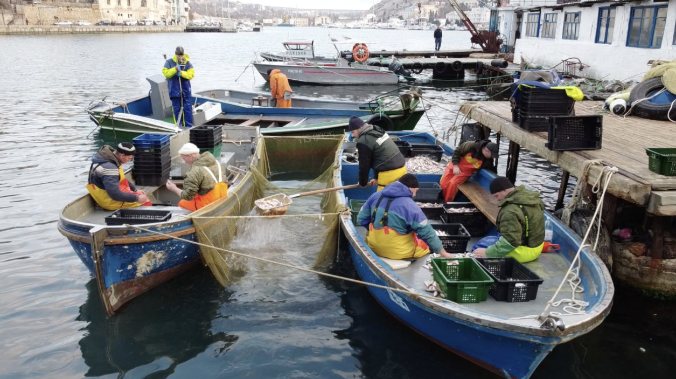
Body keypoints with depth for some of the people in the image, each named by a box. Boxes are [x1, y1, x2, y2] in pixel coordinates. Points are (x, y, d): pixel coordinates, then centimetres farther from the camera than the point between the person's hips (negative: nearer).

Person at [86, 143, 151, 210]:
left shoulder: (108, 157, 0)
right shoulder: (109, 168, -32)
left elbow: (122, 180, 15)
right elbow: (115, 194, -33)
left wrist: (135, 190, 10)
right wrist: (136, 198, -25)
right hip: (111, 201, -10)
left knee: (143, 196, 16)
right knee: (145, 201, -3)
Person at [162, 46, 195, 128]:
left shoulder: (187, 62, 1)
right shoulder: (169, 62, 1)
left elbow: (191, 74, -7)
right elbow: (166, 73, -8)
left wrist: (182, 73, -21)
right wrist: (175, 69, -18)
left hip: (185, 89, 0)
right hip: (174, 90, 0)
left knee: (187, 108, 0)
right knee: (177, 109, 4)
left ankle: (189, 126, 5)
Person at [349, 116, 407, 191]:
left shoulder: (363, 142, -10)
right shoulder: (378, 132, 18)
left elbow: (364, 165, -3)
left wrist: (362, 182, 14)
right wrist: (376, 177, 28)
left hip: (389, 174, -9)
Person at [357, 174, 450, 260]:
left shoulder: (376, 196, -3)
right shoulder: (411, 206, -17)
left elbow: (361, 219, 3)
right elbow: (427, 233, -14)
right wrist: (443, 253, -6)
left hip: (373, 247, 5)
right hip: (398, 252, -5)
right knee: (428, 244, 20)